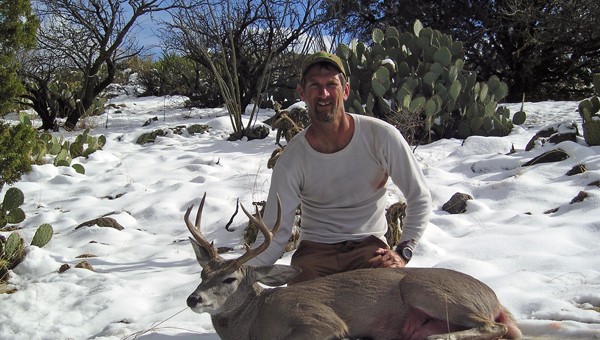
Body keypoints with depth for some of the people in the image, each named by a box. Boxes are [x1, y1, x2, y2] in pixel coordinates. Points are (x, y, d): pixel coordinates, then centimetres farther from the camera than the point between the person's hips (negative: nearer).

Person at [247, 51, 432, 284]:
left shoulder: (381, 136, -12)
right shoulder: (291, 161, -11)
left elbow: (420, 197, -1)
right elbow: (275, 236, -11)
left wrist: (403, 253, -11)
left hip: (369, 245, 0)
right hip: (315, 249, 0)